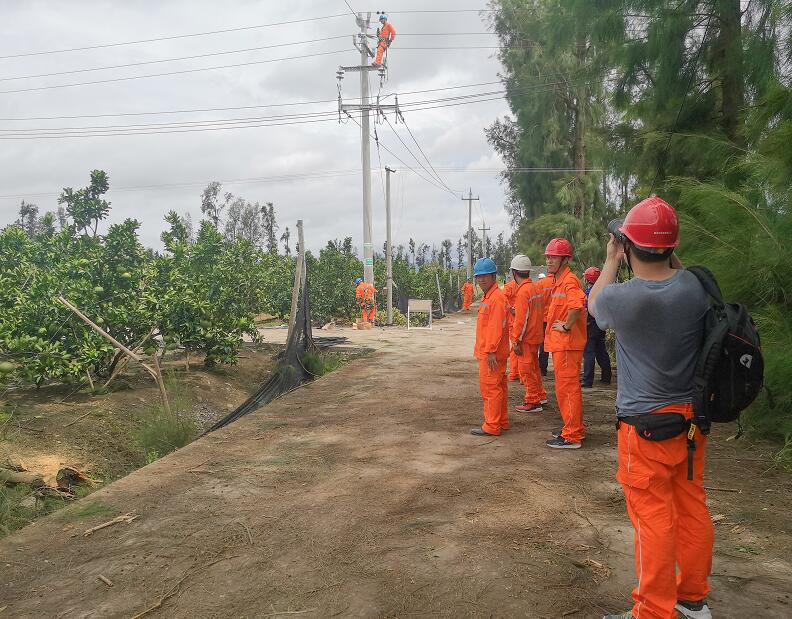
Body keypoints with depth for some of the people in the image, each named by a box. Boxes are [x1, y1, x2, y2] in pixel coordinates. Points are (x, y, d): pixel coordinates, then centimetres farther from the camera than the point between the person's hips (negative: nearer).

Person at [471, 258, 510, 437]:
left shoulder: (496, 297, -16)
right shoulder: (488, 297, 17)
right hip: (487, 352, 11)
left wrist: (490, 351, -24)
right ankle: (501, 421, 26)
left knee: (490, 388, -5)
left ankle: (491, 426, 0)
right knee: (499, 387, 16)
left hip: (491, 354, -11)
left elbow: (496, 328, -22)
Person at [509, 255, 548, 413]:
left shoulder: (523, 291, -20)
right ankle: (540, 396, 33)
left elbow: (521, 318, -21)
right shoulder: (537, 288, 7)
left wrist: (516, 341, -17)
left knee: (526, 370, 1)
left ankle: (532, 402, 8)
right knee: (534, 367, 21)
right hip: (536, 335, 9)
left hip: (526, 338, -9)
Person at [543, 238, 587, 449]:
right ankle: (576, 429, 29)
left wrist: (566, 326, -24)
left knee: (567, 387, -5)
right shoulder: (556, 281, 16)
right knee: (566, 387, 18)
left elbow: (577, 304, -35)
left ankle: (572, 437, 1)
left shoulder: (569, 280, -16)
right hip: (559, 343, 11)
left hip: (567, 343, -11)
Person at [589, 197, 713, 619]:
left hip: (646, 423, -5)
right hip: (693, 418, 6)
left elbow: (593, 303, 5)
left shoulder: (619, 297, -20)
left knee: (653, 518, 4)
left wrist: (610, 261, 15)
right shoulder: (696, 287, -9)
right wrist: (671, 260, 15)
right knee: (692, 508, 17)